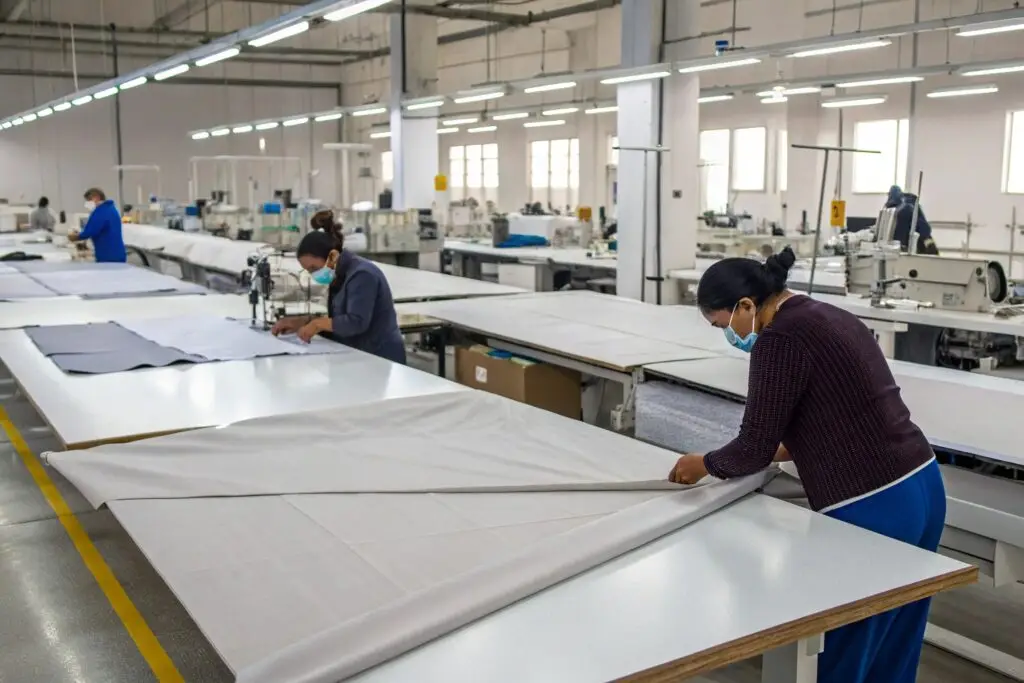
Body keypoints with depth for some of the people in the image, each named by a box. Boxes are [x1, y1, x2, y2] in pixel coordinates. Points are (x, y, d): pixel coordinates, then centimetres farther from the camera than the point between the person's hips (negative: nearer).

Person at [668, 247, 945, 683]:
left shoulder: (780, 338, -14)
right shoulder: (828, 318, 14)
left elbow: (755, 447, -10)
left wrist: (705, 465, 8)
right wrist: (785, 449, 30)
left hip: (873, 511, -10)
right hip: (921, 489, 10)